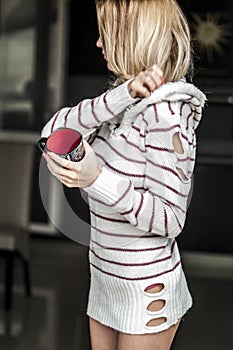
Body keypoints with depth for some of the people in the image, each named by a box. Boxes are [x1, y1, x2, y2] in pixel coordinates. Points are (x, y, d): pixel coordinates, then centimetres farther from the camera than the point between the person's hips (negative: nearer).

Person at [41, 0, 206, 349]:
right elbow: (53, 130, -10)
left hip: (146, 290, -8)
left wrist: (99, 180, -31)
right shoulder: (123, 102, 3)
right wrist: (122, 96, -22)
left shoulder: (164, 115, -22)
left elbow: (170, 219, -21)